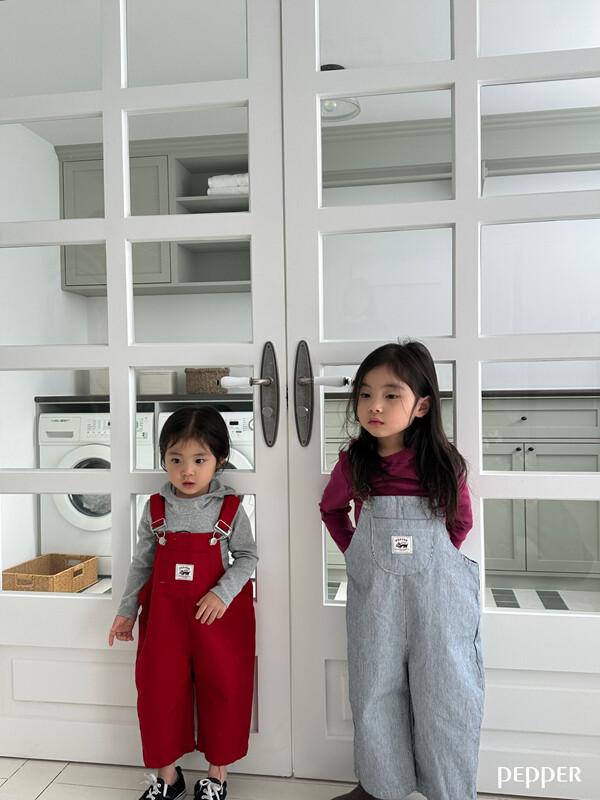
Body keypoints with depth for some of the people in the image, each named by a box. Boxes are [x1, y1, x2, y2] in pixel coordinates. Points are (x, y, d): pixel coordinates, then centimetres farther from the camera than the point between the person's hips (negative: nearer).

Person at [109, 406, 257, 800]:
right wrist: (127, 611, 7)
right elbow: (142, 563, 6)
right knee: (159, 689, 11)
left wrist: (223, 593, -18)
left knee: (222, 690, 10)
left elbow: (247, 556, -4)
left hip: (219, 613, -2)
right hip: (164, 612, 2)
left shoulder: (230, 508, -9)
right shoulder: (156, 508, -2)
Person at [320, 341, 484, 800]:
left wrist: (430, 556, 4)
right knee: (374, 691, 13)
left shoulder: (445, 463, -9)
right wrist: (356, 553, 7)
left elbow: (461, 521, 9)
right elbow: (332, 509, 15)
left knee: (444, 693, 7)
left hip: (436, 590, -1)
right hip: (374, 592, 2)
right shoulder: (353, 464, -5)